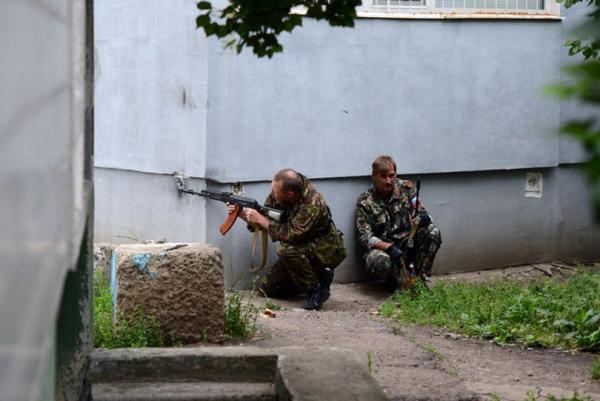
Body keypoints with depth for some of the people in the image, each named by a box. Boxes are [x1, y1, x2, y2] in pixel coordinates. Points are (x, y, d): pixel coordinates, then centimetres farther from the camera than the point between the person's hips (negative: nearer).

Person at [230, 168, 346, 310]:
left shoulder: (313, 204, -32)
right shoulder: (278, 195, -11)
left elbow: (290, 235, -34)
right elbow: (265, 220, -1)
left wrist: (260, 219, -29)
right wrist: (241, 213, -18)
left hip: (326, 251, -8)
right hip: (301, 251, 8)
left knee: (286, 249, -34)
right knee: (268, 288, 2)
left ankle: (316, 288, -13)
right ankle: (318, 276, 13)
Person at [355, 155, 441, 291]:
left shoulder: (406, 188, -1)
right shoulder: (365, 202, -9)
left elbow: (421, 213, -1)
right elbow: (365, 237, -14)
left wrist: (423, 218, -29)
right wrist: (389, 247, -32)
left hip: (407, 244, 3)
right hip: (381, 247, -3)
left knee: (432, 233, -23)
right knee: (380, 261, -38)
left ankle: (421, 278, -9)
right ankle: (395, 280, -2)